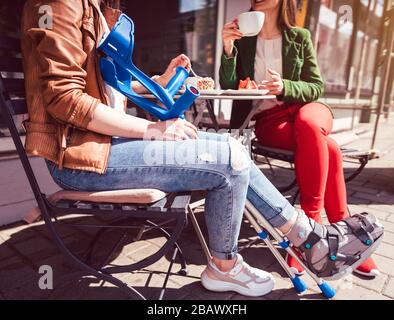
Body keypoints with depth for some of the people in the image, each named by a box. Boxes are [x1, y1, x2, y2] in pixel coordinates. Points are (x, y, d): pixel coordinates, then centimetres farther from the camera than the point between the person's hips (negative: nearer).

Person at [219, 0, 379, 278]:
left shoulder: (300, 37, 7)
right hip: (267, 120, -1)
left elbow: (316, 87, 2)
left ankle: (310, 222, -25)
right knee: (328, 149, -29)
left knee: (308, 124, -36)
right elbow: (229, 87, -1)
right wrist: (229, 50, -17)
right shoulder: (243, 39, 8)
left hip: (305, 108, 1)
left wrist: (285, 87, -19)